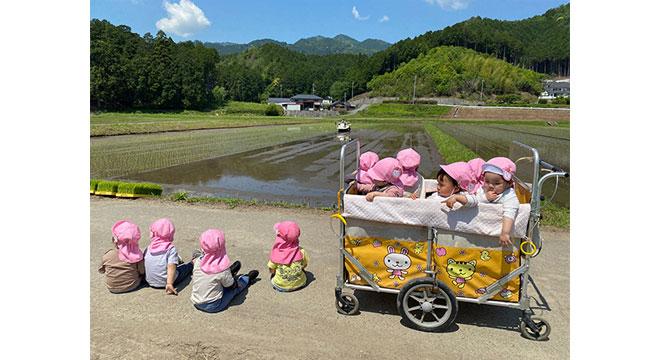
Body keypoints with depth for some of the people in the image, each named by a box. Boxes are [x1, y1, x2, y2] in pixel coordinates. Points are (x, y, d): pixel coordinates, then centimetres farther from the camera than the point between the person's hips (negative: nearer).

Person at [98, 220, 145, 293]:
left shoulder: (107, 256, -20)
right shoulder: (137, 255, -22)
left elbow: (101, 270, 0)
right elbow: (142, 272, -9)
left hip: (112, 288, 1)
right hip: (132, 286, -1)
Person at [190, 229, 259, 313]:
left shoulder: (198, 262, -14)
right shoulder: (222, 268, -25)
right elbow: (232, 286, -10)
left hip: (196, 303, 5)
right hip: (213, 306, -4)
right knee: (236, 284, 15)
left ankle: (229, 273, 47)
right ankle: (248, 279, 42)